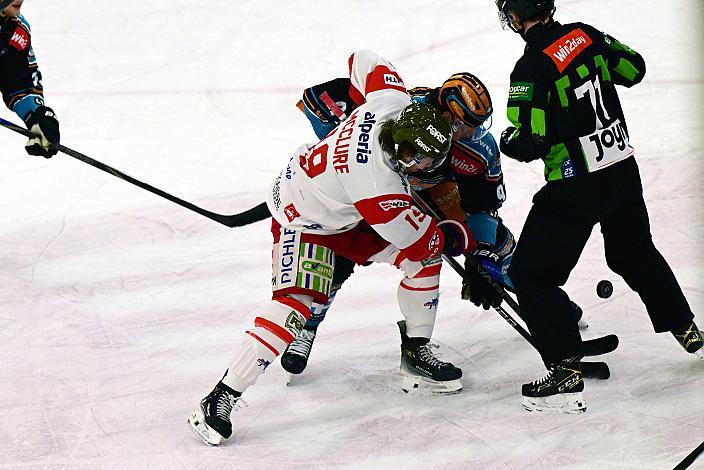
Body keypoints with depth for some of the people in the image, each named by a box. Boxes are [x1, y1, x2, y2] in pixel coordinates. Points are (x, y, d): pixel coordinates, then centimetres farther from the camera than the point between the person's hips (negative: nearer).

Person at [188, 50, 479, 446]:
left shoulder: (395, 101, -22)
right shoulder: (376, 183, -40)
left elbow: (364, 62, -1)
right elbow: (417, 238, -26)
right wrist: (460, 239, -7)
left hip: (347, 211, 9)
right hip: (303, 220, -9)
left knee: (424, 260, 4)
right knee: (295, 306, -25)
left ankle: (417, 350, 22)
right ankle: (222, 398, -22)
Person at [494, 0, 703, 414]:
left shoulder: (531, 68, -21)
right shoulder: (586, 35, -1)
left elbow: (529, 143, -20)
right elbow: (633, 70, 14)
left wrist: (507, 141, 1)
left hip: (577, 186, -7)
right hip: (624, 168, 8)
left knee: (532, 274, 1)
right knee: (635, 252, 30)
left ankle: (567, 373, -7)